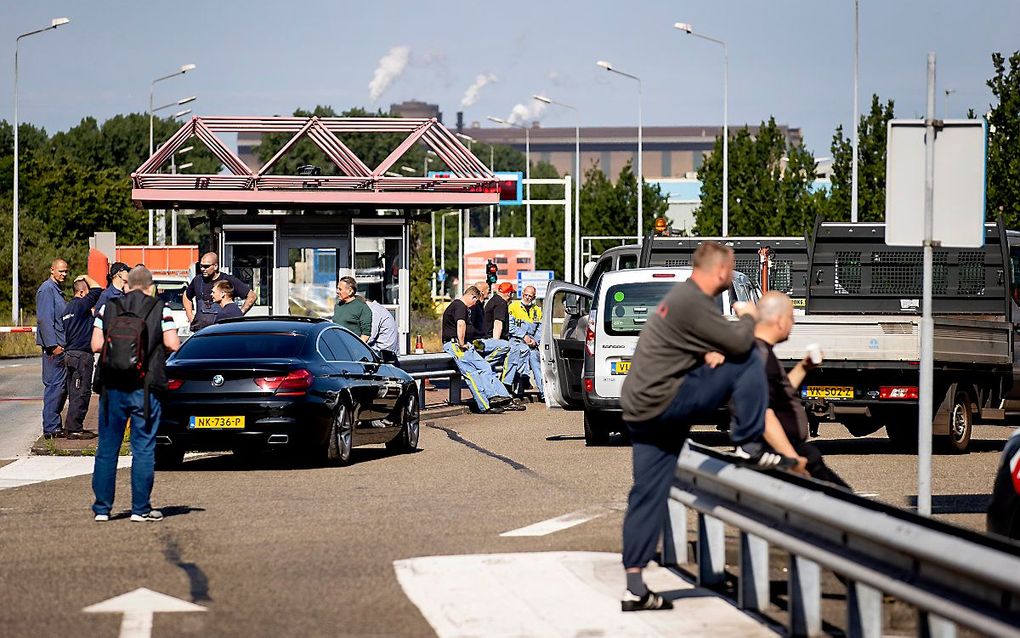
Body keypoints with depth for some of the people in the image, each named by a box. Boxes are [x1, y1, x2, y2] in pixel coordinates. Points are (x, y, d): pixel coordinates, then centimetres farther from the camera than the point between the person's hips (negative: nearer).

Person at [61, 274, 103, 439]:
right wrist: (86, 277, 3)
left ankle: (74, 427, 17)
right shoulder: (80, 304, -11)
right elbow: (97, 290, -12)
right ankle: (74, 428, -8)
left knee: (76, 393, 14)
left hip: (70, 354, 10)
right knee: (81, 392, -7)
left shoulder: (68, 307, 17)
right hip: (81, 354, -10)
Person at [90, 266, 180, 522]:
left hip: (112, 387, 2)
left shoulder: (107, 308, 4)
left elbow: (96, 345, 0)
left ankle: (102, 508, 9)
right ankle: (140, 508, 4)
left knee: (107, 449, 8)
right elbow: (173, 345, -7)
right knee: (143, 449, 4)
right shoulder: (160, 309, -2)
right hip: (145, 388, -2)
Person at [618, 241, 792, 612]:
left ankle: (634, 587, 7)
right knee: (748, 361, -7)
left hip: (640, 407, 10)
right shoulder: (695, 304, -16)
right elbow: (740, 343, -17)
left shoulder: (682, 296, 17)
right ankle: (749, 446, -1)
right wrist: (747, 317, 5)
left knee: (648, 495, 8)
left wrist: (709, 353, -1)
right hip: (663, 402, -10)